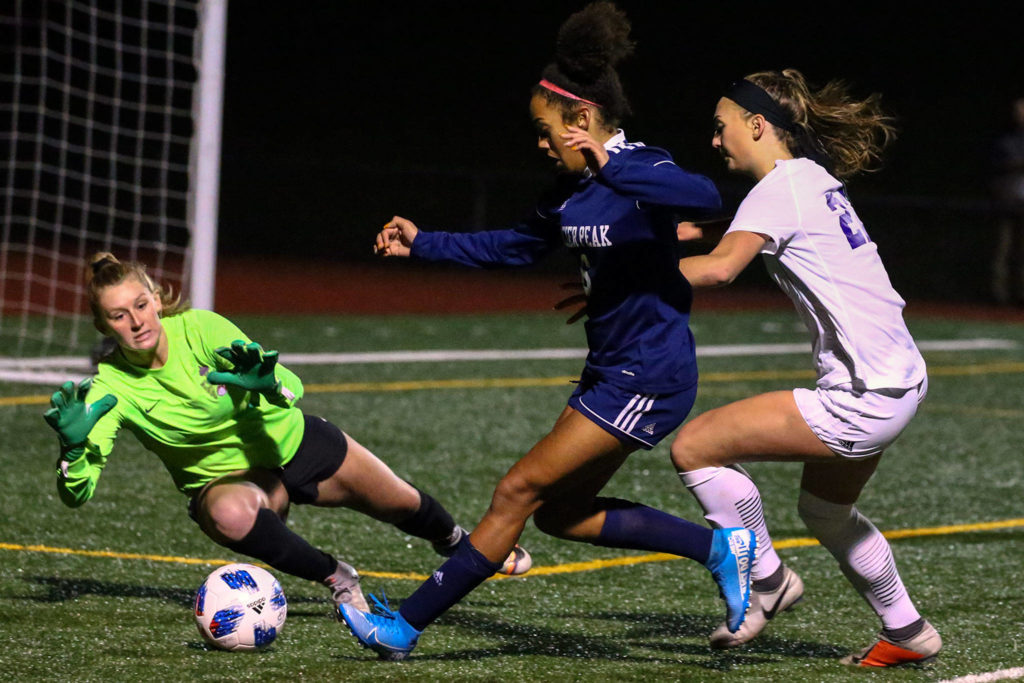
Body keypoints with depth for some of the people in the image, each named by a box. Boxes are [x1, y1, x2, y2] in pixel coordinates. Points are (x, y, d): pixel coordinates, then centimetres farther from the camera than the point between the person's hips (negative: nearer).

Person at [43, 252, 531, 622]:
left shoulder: (199, 329, -25)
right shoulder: (111, 388, -23)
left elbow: (291, 390, -24)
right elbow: (77, 493, -28)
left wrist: (264, 384, -47)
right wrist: (73, 444, -48)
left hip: (293, 444, 1)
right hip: (225, 480, -1)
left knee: (404, 505, 16)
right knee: (230, 514, -40)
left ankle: (462, 547, 54)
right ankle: (335, 580, -16)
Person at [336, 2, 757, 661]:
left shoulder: (641, 171, -16)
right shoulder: (573, 192, 10)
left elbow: (705, 197, -38)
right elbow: (513, 246, 24)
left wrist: (610, 166, -43)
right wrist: (423, 244, 21)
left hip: (650, 378, -10)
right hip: (612, 372, 10)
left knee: (520, 491, -7)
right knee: (560, 512, 13)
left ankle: (405, 627, -1)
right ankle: (720, 546, 15)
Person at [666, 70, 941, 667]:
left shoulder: (783, 185, -13)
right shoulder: (816, 179, 14)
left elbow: (719, 268, -29)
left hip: (863, 395, -10)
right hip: (897, 377, 10)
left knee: (694, 446, -8)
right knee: (825, 510, 29)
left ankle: (767, 581, 5)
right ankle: (907, 633, 40)